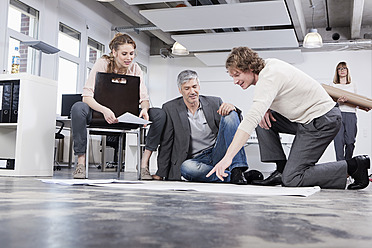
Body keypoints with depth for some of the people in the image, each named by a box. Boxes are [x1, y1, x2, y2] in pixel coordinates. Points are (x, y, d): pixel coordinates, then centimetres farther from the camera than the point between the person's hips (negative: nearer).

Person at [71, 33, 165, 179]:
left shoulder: (135, 68, -1)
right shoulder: (102, 64, -12)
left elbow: (144, 97, -5)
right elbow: (86, 96, -20)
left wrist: (144, 109, -31)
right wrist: (104, 110, -40)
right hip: (100, 114, -3)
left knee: (160, 114, -18)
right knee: (78, 108, -36)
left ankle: (144, 164, -20)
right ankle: (81, 162, -27)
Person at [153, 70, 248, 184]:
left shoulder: (214, 102, 6)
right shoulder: (170, 109, 2)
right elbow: (166, 144, 4)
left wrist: (232, 109, -19)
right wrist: (160, 174, 0)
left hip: (218, 153, 2)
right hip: (195, 160, -1)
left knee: (230, 115, -18)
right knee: (185, 167, -37)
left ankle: (237, 171, -25)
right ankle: (230, 176, -23)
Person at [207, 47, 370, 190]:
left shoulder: (269, 77, -23)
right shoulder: (268, 64, 6)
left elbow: (252, 118, -35)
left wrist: (228, 157, -39)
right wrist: (264, 109, -1)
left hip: (323, 121, -10)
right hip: (307, 119, 10)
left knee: (291, 179, -12)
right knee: (264, 120, 7)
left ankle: (354, 166, -2)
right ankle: (281, 168, 7)